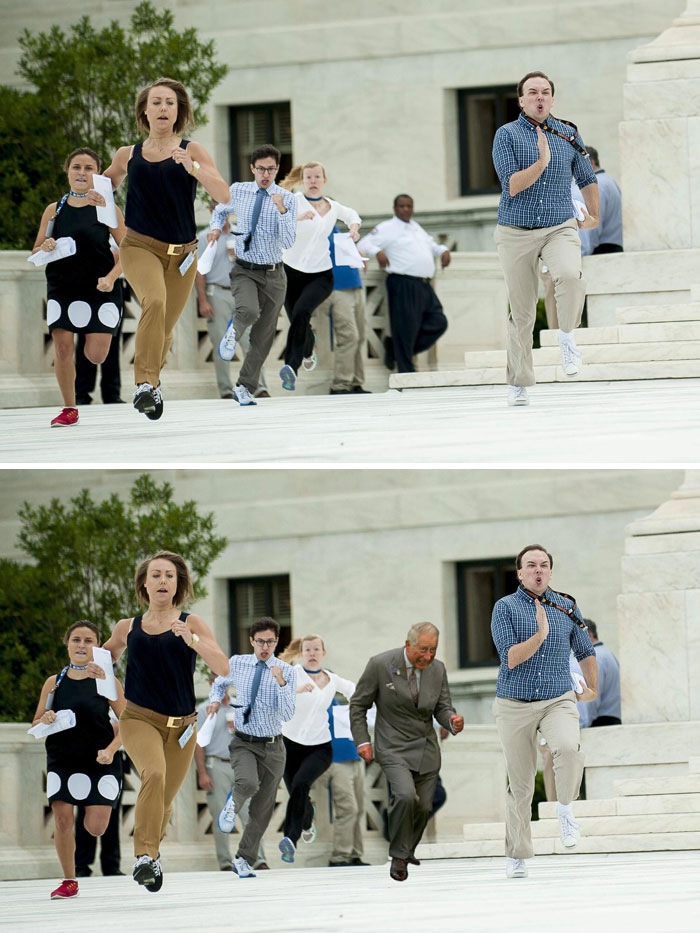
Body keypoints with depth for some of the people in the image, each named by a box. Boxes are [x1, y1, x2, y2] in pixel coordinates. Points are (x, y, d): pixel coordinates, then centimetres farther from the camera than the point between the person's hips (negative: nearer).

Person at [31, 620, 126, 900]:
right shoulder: (54, 683, 5)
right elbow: (35, 725, 9)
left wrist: (111, 749, -17)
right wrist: (45, 721, -14)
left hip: (99, 762, -2)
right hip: (62, 761, 2)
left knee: (95, 828, -8)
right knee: (62, 821, -8)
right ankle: (69, 881, 8)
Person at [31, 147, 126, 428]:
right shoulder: (54, 210, 6)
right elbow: (35, 253, 10)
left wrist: (111, 277, -17)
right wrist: (45, 248, -14)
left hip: (100, 290, -2)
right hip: (62, 289, 2)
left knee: (95, 356, -8)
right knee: (62, 348, -9)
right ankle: (69, 409, 7)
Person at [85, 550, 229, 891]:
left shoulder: (191, 623, 1)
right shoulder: (128, 629, 7)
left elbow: (223, 668, -10)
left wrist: (193, 640, -25)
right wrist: (98, 668, 3)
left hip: (181, 726, 1)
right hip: (139, 719, -1)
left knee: (164, 800, 10)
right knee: (154, 773, -31)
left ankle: (152, 848, 42)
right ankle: (144, 855, -32)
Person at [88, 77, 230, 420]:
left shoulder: (191, 151, 1)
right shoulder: (129, 156, 7)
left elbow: (223, 195, -11)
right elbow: (109, 180, 27)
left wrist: (193, 168, -26)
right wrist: (98, 194, 4)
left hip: (182, 253, 1)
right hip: (140, 246, -1)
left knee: (165, 328, 9)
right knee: (155, 301, -30)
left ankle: (151, 378, 39)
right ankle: (145, 383, -30)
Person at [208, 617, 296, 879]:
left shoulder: (286, 671, -6)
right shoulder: (237, 663, 1)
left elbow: (287, 715, -15)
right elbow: (220, 682, 23)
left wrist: (280, 683, -27)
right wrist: (215, 699, 2)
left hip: (273, 746, 1)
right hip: (244, 742, -1)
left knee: (262, 809, 7)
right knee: (248, 783, -32)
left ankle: (243, 860, 22)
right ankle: (233, 805, 3)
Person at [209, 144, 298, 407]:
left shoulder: (287, 199, -5)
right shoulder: (238, 191, 1)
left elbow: (288, 242, -14)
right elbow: (221, 210, 24)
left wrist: (281, 210, -26)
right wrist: (216, 226, 3)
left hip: (273, 274, 1)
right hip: (245, 270, -1)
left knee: (263, 338, 6)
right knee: (249, 310, -32)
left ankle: (245, 388, 21)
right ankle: (233, 332, 3)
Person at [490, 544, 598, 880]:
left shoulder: (566, 608, 7)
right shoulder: (506, 608, -2)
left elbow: (585, 651, 23)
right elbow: (511, 658, -13)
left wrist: (592, 688, 32)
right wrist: (540, 635, -25)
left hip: (558, 700, 1)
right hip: (514, 704, -1)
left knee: (568, 748, -31)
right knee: (520, 785, 2)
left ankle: (565, 808, -7)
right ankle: (516, 857, 14)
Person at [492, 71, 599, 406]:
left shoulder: (568, 135, 7)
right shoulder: (507, 135, -2)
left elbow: (587, 178, 22)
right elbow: (512, 185, -13)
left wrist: (593, 215, 30)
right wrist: (541, 163, -25)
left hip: (560, 228, 1)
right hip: (516, 231, -1)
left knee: (570, 275, -31)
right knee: (521, 313, 2)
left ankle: (566, 334, -6)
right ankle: (518, 384, 14)